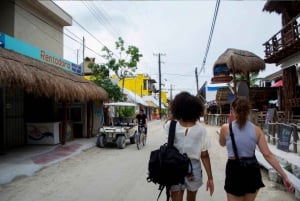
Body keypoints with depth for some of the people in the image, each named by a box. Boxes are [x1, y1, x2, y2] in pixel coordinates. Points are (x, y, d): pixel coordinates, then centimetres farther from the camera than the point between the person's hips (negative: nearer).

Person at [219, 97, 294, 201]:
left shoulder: (225, 128, -11)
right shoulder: (256, 130, -5)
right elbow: (268, 155, -9)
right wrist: (284, 176, -4)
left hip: (234, 170, -3)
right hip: (252, 170, 4)